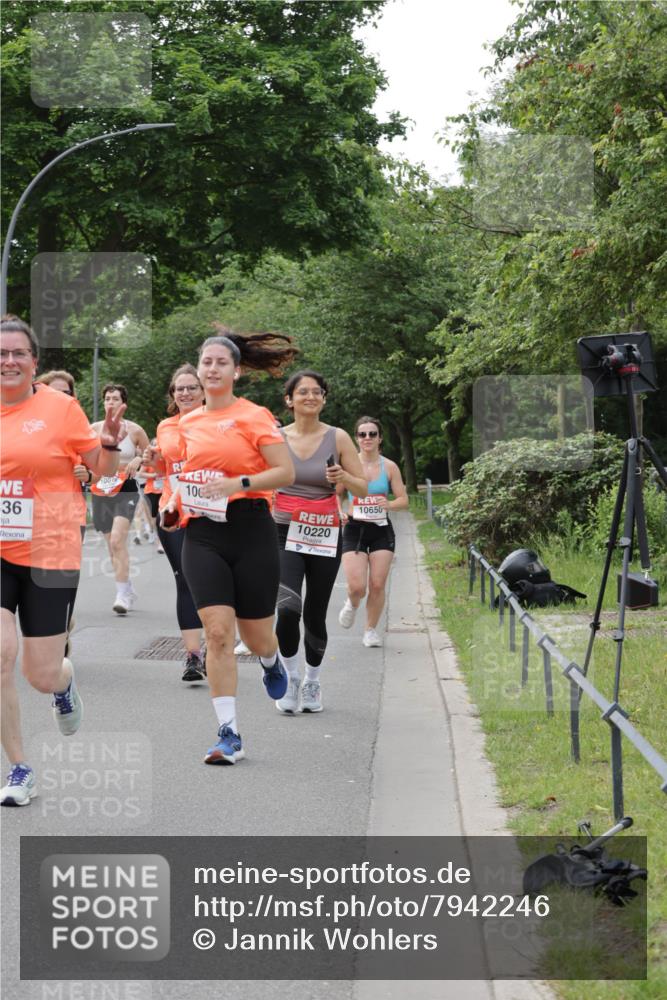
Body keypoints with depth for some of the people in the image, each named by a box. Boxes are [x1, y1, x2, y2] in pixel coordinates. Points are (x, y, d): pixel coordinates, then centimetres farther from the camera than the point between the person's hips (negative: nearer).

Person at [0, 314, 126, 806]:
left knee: (42, 674, 0)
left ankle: (64, 683, 41)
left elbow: (102, 469, 6)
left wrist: (111, 443, -13)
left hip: (50, 554, -2)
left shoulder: (61, 406, -3)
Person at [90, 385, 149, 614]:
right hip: (101, 490, 4)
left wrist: (139, 459, -10)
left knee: (117, 541, -20)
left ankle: (122, 595, -20)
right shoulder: (95, 429, 4)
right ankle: (129, 591, 24)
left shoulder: (134, 430, -2)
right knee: (112, 546, 9)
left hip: (126, 490, -4)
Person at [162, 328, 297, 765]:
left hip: (251, 534, -3)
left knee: (255, 635, 7)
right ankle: (229, 734, -9)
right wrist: (174, 504, 8)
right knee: (217, 632, -11)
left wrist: (239, 483, -23)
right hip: (202, 536, 3)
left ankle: (273, 663, 46)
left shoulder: (254, 416, -4)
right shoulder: (187, 423, 11)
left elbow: (286, 471, -10)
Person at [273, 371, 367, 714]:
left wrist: (344, 478, -18)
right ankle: (291, 678, 1)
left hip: (325, 535, 1)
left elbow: (364, 489, 1)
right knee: (288, 609, -19)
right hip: (285, 532, -1)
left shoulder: (338, 438, 0)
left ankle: (312, 682, 28)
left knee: (315, 615, 6)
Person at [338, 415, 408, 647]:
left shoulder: (389, 467, 0)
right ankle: (352, 604, 27)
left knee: (377, 585, -2)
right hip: (354, 529, -1)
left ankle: (371, 630, 18)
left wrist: (389, 504, -19)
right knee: (357, 587, -10)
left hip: (381, 530, 1)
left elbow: (404, 500, 3)